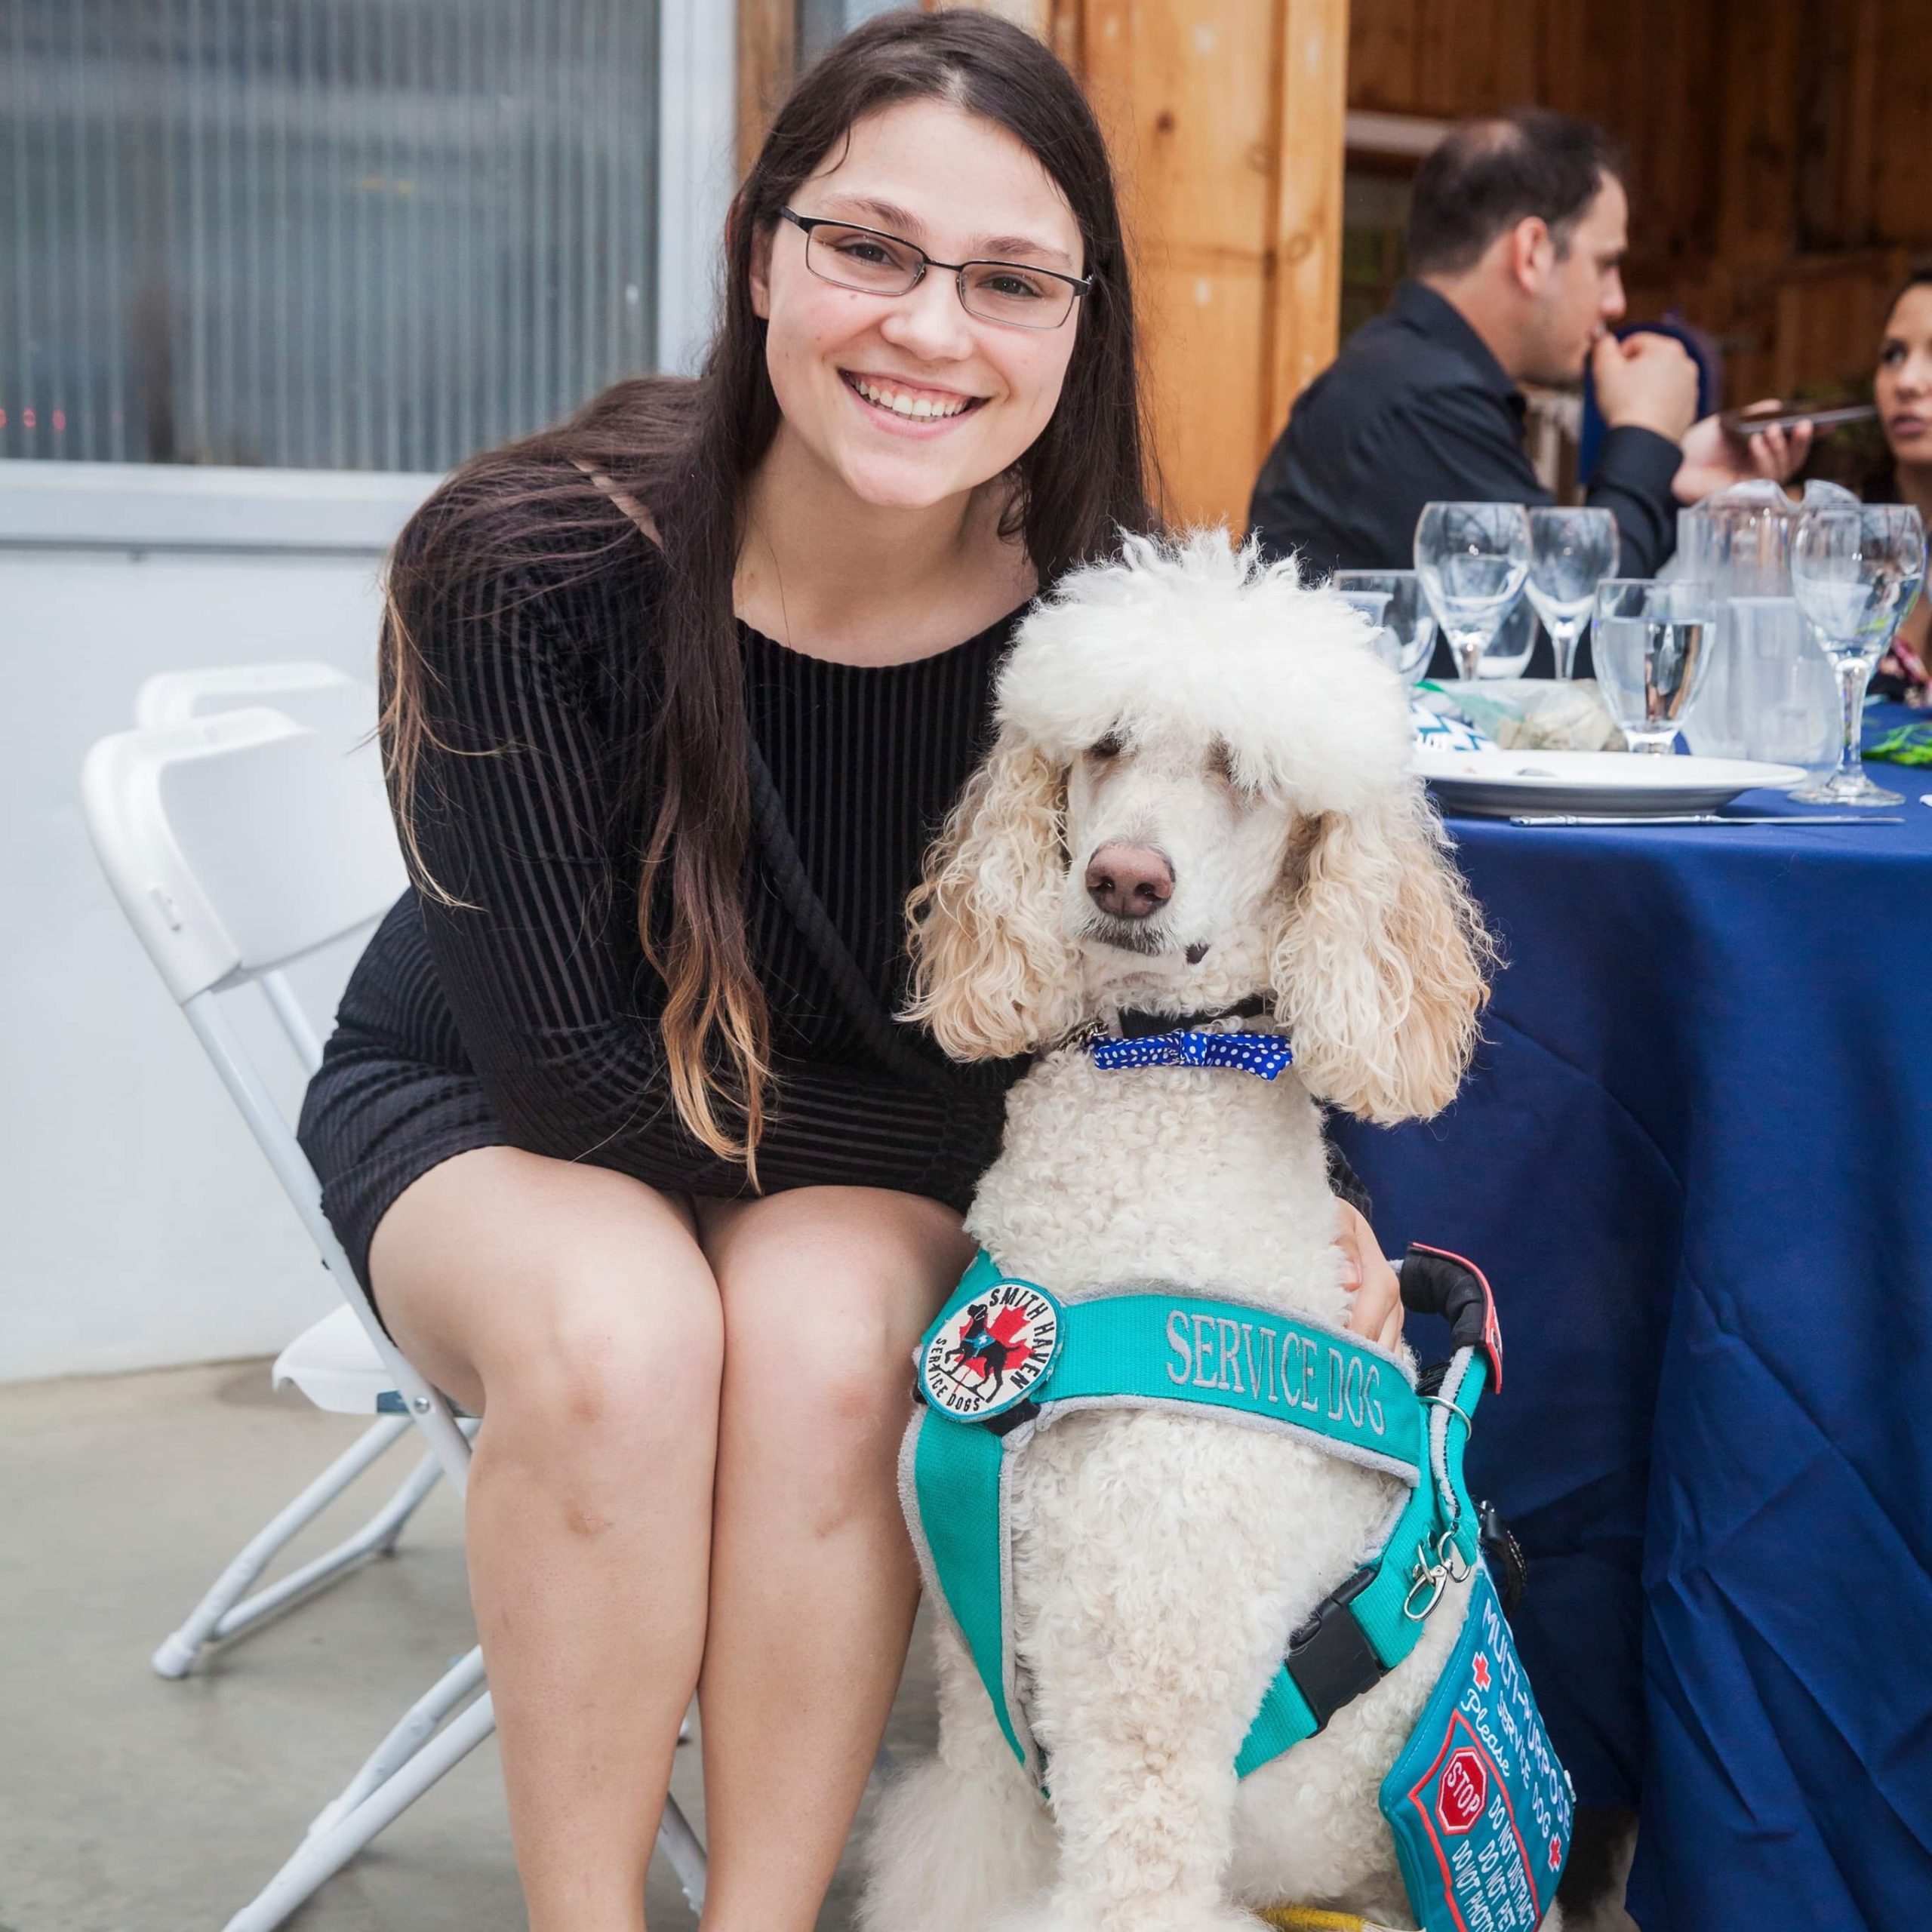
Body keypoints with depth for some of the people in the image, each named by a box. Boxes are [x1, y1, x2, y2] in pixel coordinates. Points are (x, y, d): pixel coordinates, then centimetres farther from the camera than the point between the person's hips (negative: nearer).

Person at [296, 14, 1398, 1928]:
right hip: (484, 1110, -1)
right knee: (620, 1328, -33)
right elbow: (568, 1063, -22)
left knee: (824, 1331, -31)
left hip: (869, 1165, 2)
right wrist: (1016, 1161, -22)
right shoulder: (516, 562, -27)